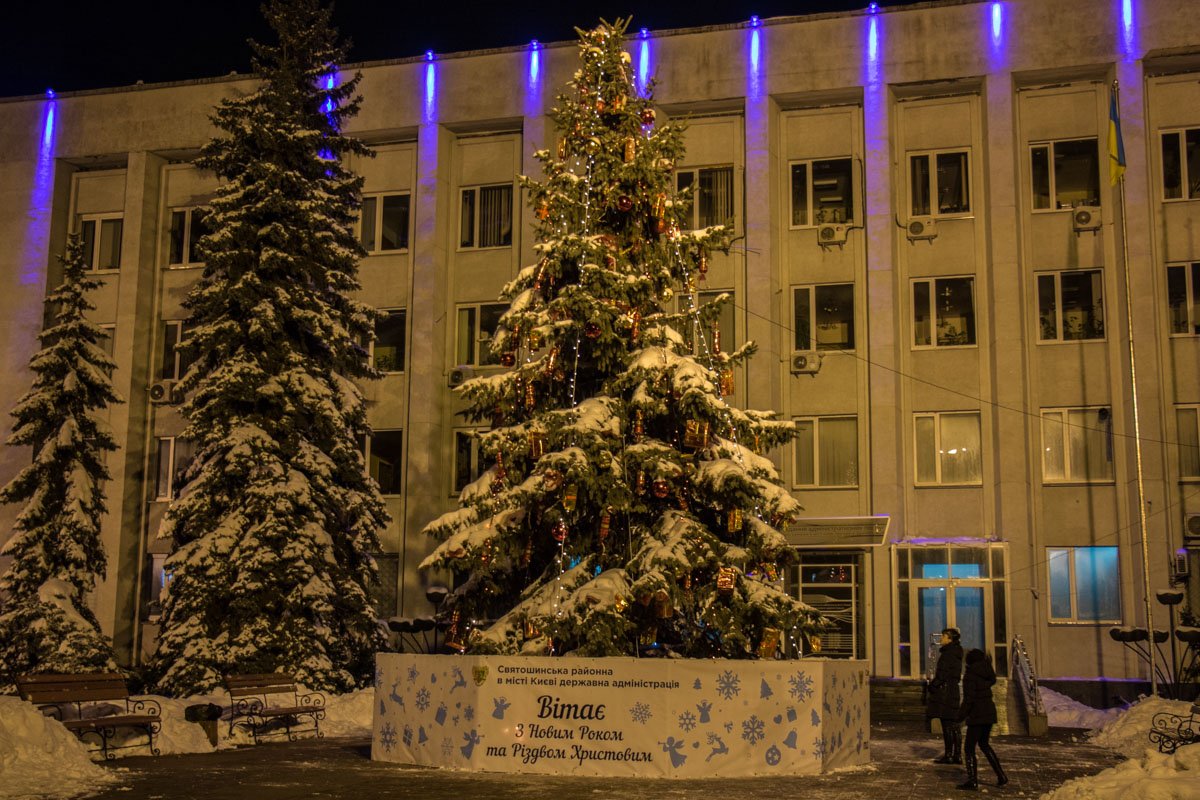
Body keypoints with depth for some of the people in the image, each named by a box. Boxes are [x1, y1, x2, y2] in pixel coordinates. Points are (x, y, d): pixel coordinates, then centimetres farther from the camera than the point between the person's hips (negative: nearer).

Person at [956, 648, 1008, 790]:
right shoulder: (987, 674, 6)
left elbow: (969, 698, -19)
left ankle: (972, 781, -3)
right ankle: (1001, 775, 20)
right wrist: (988, 664, 39)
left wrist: (961, 716, -14)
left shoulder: (970, 675, -14)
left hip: (977, 715, -8)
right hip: (989, 712, 8)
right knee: (984, 744, 23)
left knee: (969, 748, -1)